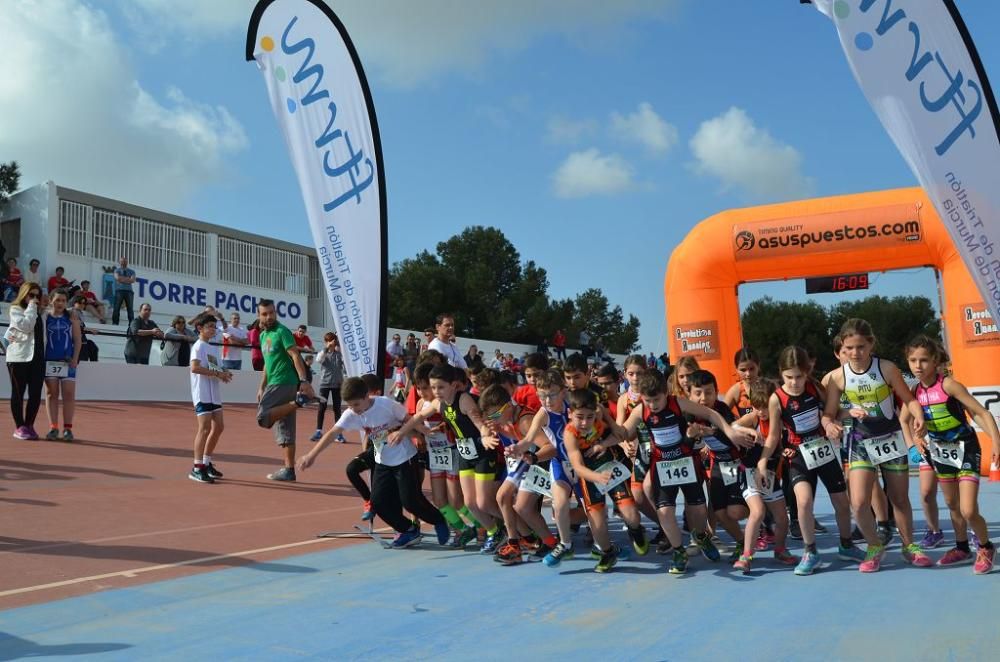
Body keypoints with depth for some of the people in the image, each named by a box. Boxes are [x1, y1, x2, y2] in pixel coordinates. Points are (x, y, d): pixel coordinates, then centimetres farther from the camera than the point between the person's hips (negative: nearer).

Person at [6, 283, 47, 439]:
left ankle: (29, 425, 12)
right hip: (19, 357, -5)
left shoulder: (39, 312, 18)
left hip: (37, 358, 5)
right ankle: (19, 427, 6)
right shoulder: (15, 309, 0)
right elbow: (26, 326, -17)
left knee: (36, 394, 1)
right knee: (18, 392, 2)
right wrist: (31, 307, -10)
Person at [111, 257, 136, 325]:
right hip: (119, 290, -2)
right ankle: (115, 324, -6)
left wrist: (122, 279, -2)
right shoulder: (117, 270, 13)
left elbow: (133, 280, 1)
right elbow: (118, 278, -6)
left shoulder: (131, 271, 19)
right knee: (116, 308, -6)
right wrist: (128, 279, 1)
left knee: (130, 309, -4)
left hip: (129, 291, 2)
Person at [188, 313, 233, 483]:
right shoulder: (199, 346, -9)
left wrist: (224, 374, 3)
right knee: (205, 427, -11)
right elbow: (195, 367, -23)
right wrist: (217, 373, -23)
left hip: (215, 393, 9)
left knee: (218, 427, 11)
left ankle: (207, 463, 23)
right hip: (202, 393, -9)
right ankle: (197, 468, -7)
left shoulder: (214, 348, 18)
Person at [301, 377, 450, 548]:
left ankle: (440, 522, 21)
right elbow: (332, 433, -21)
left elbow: (409, 421, -9)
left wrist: (401, 432, -31)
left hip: (405, 458, -5)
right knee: (378, 502, -3)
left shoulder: (387, 404, -22)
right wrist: (312, 455, -31)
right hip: (383, 462, 5)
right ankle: (409, 531, 18)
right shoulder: (351, 414, -11)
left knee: (410, 501, -7)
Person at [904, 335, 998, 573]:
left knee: (968, 511, -12)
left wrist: (996, 444, -29)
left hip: (965, 449, -6)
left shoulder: (948, 384, -21)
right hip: (940, 452, 6)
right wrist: (912, 442, -3)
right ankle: (962, 548, 37)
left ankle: (986, 548, 15)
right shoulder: (915, 391, -5)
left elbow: (982, 413, -20)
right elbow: (903, 420, 12)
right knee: (952, 505, 18)